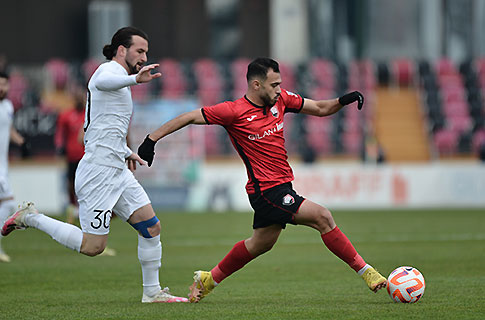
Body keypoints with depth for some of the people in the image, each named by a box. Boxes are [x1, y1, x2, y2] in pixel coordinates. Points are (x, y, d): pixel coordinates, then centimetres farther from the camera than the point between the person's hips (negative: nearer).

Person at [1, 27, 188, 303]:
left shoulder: (118, 79, 22)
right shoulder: (110, 70, -9)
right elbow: (101, 83, -39)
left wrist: (126, 152, 28)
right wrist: (135, 79, -56)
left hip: (118, 172, 10)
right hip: (98, 172, -10)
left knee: (152, 227, 4)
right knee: (92, 246, -9)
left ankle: (152, 292, 14)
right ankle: (30, 218, 5)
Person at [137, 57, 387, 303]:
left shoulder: (280, 100, 5)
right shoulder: (234, 111, -13)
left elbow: (320, 109, 13)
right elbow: (189, 118, -7)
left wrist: (343, 101, -7)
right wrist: (151, 139, -7)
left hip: (282, 186, 9)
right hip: (266, 189, -9)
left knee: (261, 243, 23)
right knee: (322, 217, -17)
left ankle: (208, 279, 38)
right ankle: (364, 271, -10)